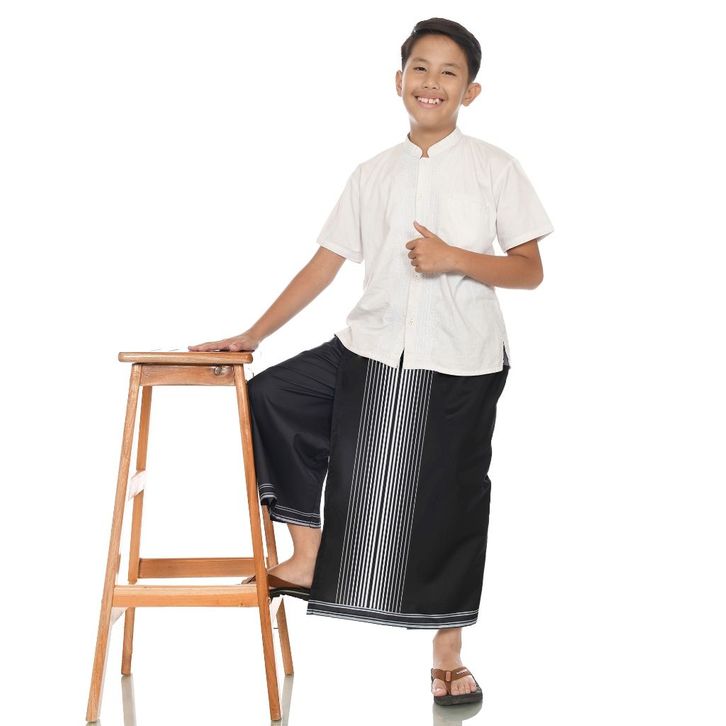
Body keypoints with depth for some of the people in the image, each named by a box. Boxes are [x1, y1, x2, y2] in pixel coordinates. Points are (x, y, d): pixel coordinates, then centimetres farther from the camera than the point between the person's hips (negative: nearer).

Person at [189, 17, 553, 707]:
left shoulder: (495, 169, -2)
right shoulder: (374, 175, 6)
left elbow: (530, 271, -4)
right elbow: (324, 264, 6)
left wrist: (455, 259, -19)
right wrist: (252, 334, 3)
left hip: (461, 365, -3)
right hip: (372, 351, 3)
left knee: (450, 506, 5)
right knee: (271, 396, -8)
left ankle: (448, 657, 22)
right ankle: (306, 559, 7)